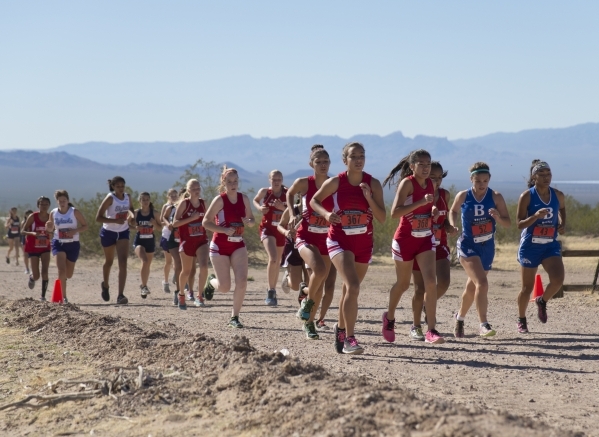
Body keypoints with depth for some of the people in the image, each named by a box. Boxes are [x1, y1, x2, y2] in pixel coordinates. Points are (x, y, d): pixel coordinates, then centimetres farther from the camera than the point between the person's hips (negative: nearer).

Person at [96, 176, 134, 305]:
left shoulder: (127, 197, -2)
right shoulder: (110, 198, -16)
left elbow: (131, 209, 19)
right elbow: (98, 218, -20)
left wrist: (131, 214, -6)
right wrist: (115, 221, -30)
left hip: (123, 232, 3)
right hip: (109, 232, -3)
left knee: (123, 262, -13)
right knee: (109, 261, 16)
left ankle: (120, 295, -19)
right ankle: (106, 285, 46)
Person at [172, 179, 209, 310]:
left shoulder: (202, 203, 5)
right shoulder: (184, 203, -8)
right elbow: (175, 223, -13)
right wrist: (191, 218, -21)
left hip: (201, 241, 3)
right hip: (187, 241, -3)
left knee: (204, 266, -19)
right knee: (186, 271, 9)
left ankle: (199, 296, -10)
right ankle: (181, 294, 35)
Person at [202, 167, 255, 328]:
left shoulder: (244, 199, 1)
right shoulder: (219, 200, -12)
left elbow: (252, 220, 12)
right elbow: (206, 222, -13)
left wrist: (248, 222, -11)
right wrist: (224, 230, -24)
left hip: (238, 245, 4)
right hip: (220, 246, -4)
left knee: (242, 282, -13)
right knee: (224, 287, -2)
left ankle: (234, 317, 0)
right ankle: (211, 281, 35)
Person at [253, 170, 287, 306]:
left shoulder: (287, 193, -3)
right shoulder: (264, 192, -6)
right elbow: (255, 200, 13)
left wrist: (282, 207, -22)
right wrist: (260, 207, -7)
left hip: (281, 230, 3)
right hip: (267, 228, -3)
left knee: (277, 262, 15)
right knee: (273, 259, -23)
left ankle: (273, 291, 32)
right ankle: (270, 291, -14)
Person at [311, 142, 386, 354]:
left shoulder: (373, 184, -4)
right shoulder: (335, 182, -9)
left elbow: (382, 218, -5)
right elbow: (314, 201, 6)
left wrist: (369, 198, -20)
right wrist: (326, 213, -14)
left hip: (364, 243, 3)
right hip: (340, 240, -3)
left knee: (350, 288, 17)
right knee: (352, 286, -22)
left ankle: (340, 328, 41)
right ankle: (349, 338, -19)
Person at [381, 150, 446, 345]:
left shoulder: (431, 184, 3)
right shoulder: (407, 183, -15)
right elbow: (395, 212, -26)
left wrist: (434, 210, -1)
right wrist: (422, 202, -31)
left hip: (426, 239, 4)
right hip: (405, 239, -4)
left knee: (431, 282, -12)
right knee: (403, 284, 12)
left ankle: (431, 330, -13)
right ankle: (389, 318, 40)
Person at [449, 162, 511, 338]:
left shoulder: (496, 197, -7)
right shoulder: (463, 196, -7)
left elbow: (508, 223, -6)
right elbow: (453, 211, 13)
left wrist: (498, 217, -26)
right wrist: (453, 226, -6)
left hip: (487, 247, 3)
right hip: (468, 246, -3)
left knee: (472, 287, 18)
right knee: (482, 283, -23)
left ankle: (460, 317, 43)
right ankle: (483, 325, -21)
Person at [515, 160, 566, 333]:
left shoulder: (558, 195, 0)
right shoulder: (526, 196, -11)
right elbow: (520, 224, -13)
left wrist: (563, 224, 4)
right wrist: (535, 216, -30)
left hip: (551, 245, 3)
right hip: (530, 246, -3)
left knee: (558, 279, -18)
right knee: (527, 287, 4)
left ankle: (542, 301, 13)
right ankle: (521, 320, 27)